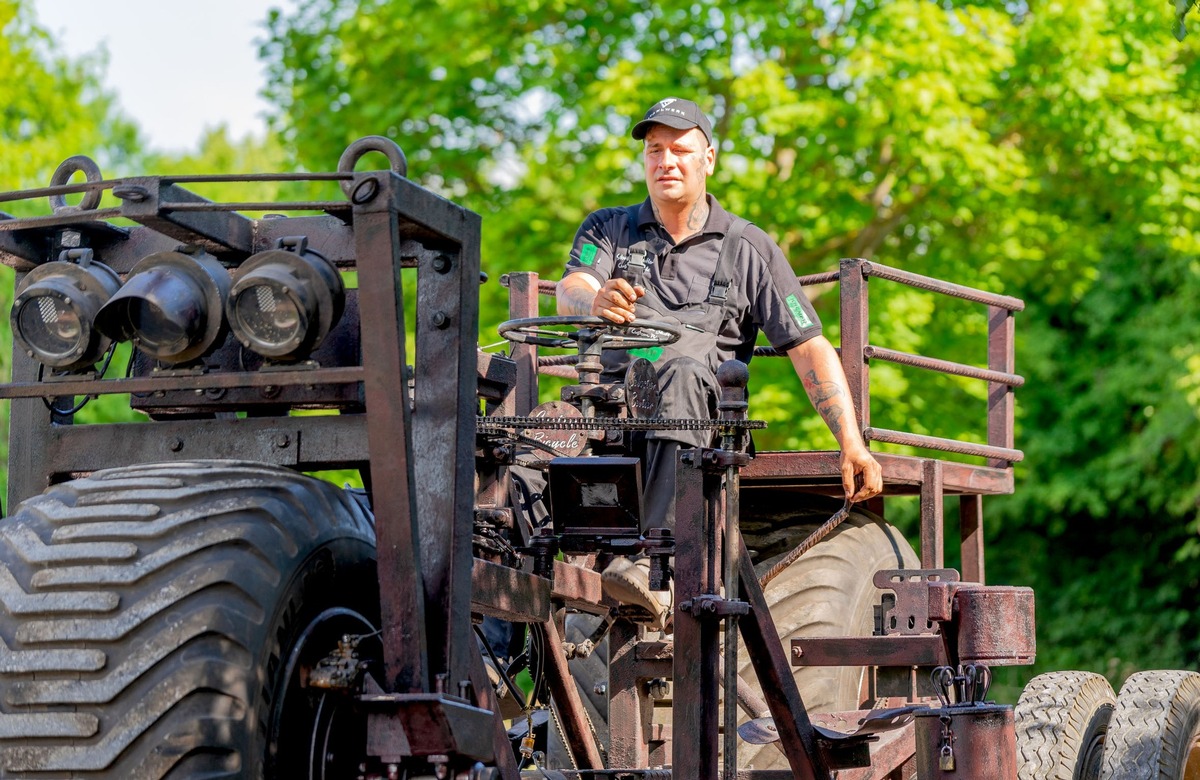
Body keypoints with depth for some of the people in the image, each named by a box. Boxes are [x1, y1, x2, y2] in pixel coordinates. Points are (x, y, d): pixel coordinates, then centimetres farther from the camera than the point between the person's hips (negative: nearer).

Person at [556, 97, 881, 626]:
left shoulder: (748, 248, 15)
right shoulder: (607, 230, 19)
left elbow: (809, 348, 9)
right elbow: (571, 291, -3)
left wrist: (851, 443, -4)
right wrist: (597, 301, -30)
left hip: (707, 411, -2)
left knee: (684, 368, -38)